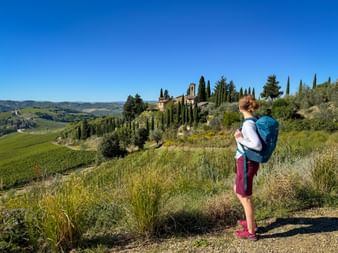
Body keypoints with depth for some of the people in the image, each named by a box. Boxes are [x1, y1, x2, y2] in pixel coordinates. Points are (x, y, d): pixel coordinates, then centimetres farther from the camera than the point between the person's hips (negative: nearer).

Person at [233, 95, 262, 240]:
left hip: (246, 163, -9)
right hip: (247, 162, 10)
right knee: (237, 190, 25)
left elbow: (258, 146, -25)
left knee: (245, 197, 4)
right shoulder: (253, 121, 8)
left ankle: (251, 232, 19)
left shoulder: (248, 124, -20)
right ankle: (251, 221, 38)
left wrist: (240, 139, -17)